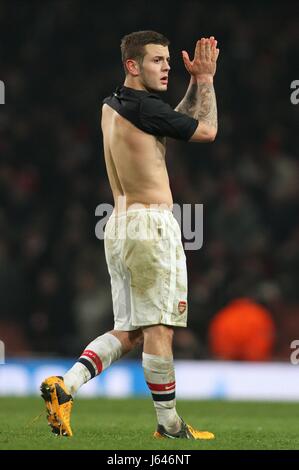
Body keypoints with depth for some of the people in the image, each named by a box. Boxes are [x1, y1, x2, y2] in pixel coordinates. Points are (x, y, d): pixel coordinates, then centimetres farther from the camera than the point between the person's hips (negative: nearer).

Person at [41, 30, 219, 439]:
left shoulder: (112, 106, 14)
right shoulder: (143, 106, -14)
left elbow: (173, 126, 25)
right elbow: (207, 131, -4)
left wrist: (195, 83, 19)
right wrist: (205, 79, 7)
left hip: (120, 225, 9)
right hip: (151, 223, -9)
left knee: (127, 331, 11)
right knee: (158, 326, -2)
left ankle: (65, 385, -5)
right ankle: (169, 423, 4)